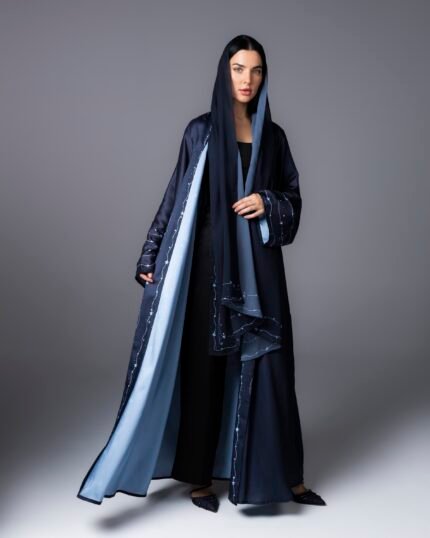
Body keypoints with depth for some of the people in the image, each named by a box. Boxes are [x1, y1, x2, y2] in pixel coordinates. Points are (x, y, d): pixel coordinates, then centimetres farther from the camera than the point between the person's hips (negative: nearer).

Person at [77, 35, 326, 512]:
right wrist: (151, 255, -6)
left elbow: (293, 197, 13)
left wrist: (268, 203, -9)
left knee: (268, 363, 2)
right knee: (204, 362, 3)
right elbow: (177, 199, 1)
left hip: (259, 264, 3)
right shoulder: (201, 131, 2)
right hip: (211, 260, -2)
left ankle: (284, 474, 13)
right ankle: (199, 474, 16)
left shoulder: (273, 135, 10)